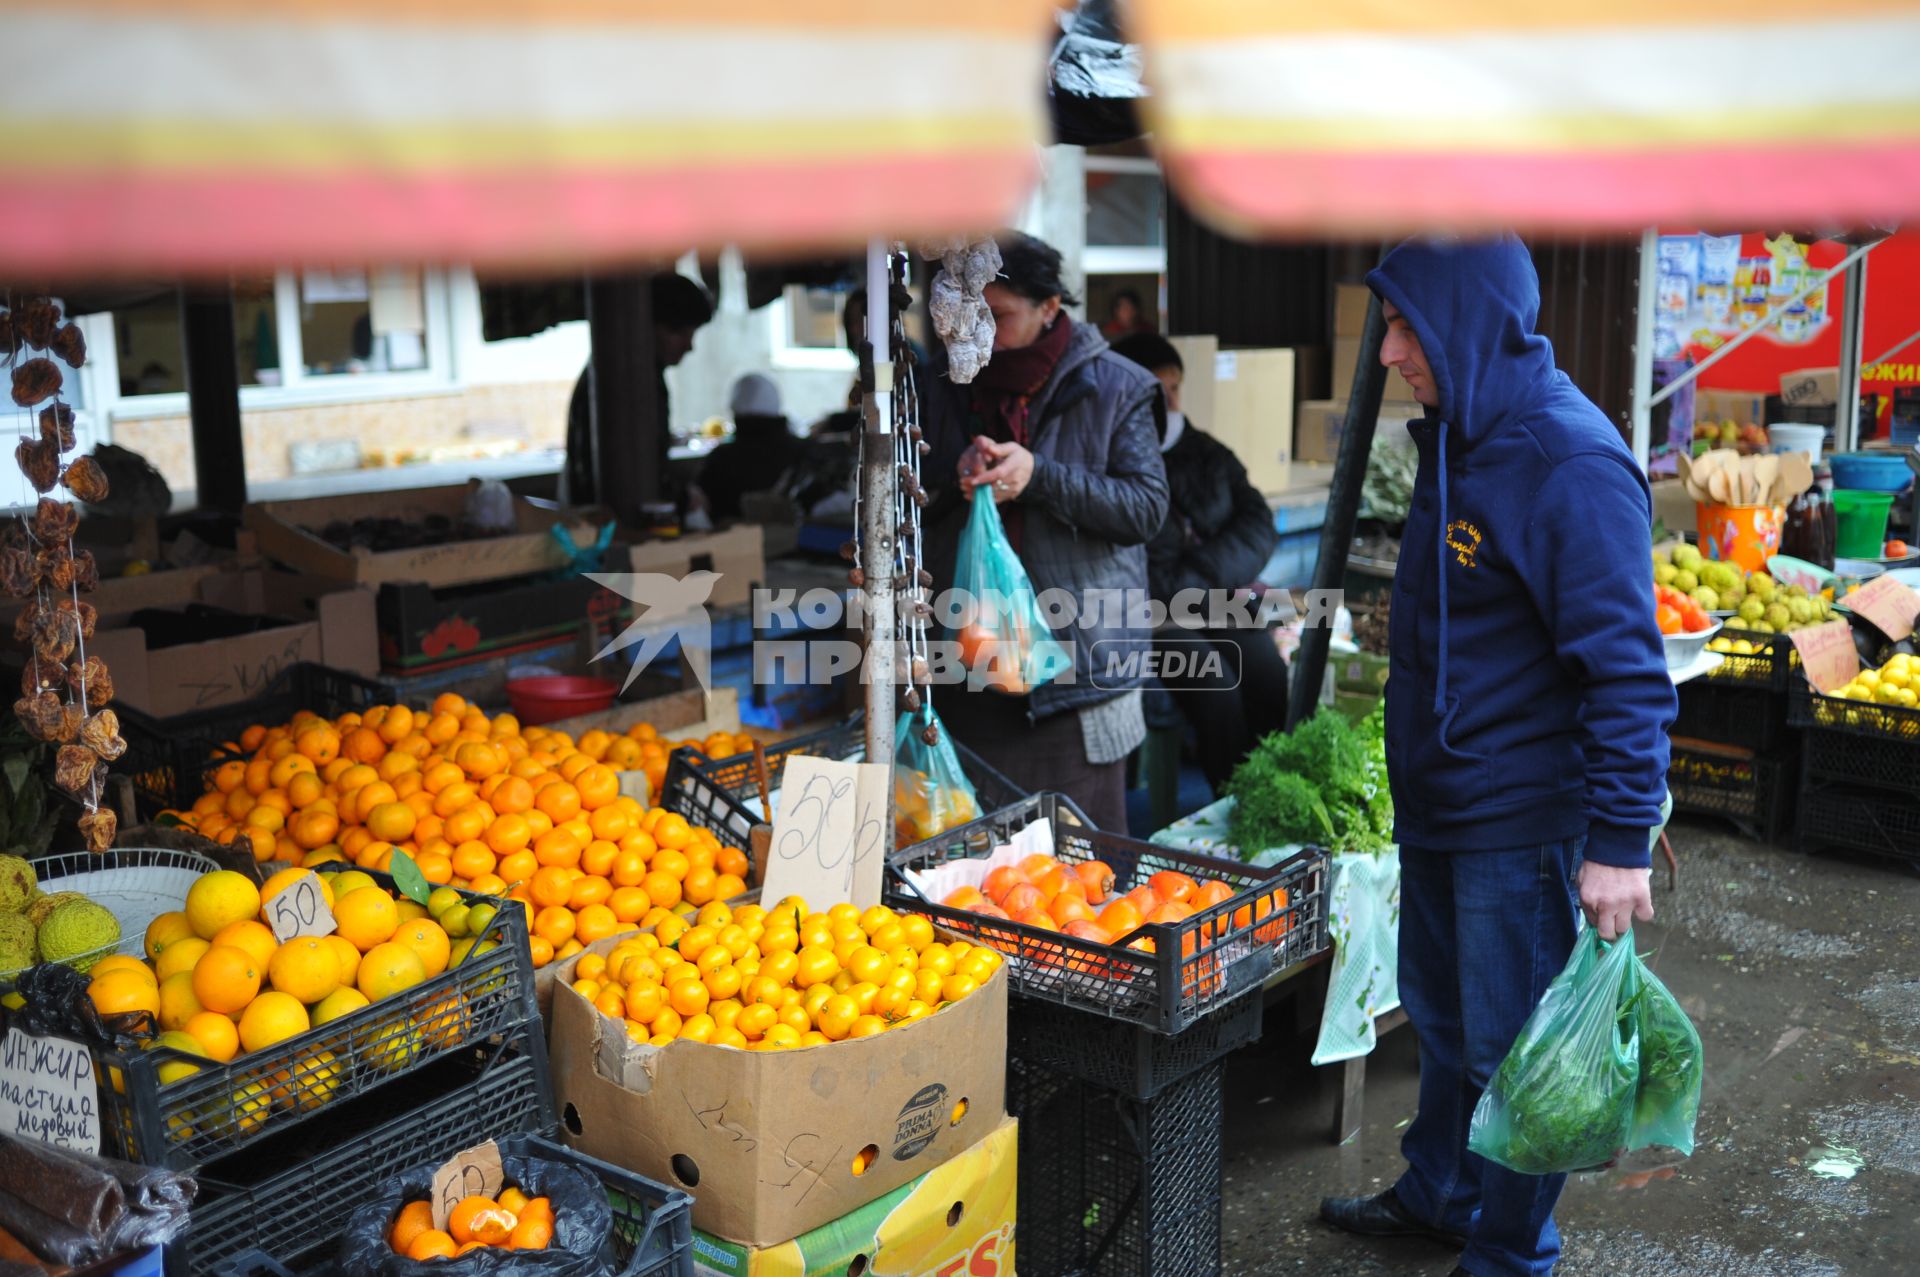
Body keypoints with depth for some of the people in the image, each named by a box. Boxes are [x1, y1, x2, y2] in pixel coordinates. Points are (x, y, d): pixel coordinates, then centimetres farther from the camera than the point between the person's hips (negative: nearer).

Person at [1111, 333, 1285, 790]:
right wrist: (1201, 589, -7)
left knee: (1275, 684, -21)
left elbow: (1259, 526, 9)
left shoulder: (1209, 455, 17)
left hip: (1221, 609, 5)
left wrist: (1201, 575, -8)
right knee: (1217, 688, -28)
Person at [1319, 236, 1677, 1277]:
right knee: (1443, 1021, 23)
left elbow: (1625, 670, -23)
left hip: (1521, 821, -9)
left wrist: (1620, 839, -24)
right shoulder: (1459, 438, 8)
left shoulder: (1571, 462, -22)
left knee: (1511, 1052, 6)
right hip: (1437, 802, 9)